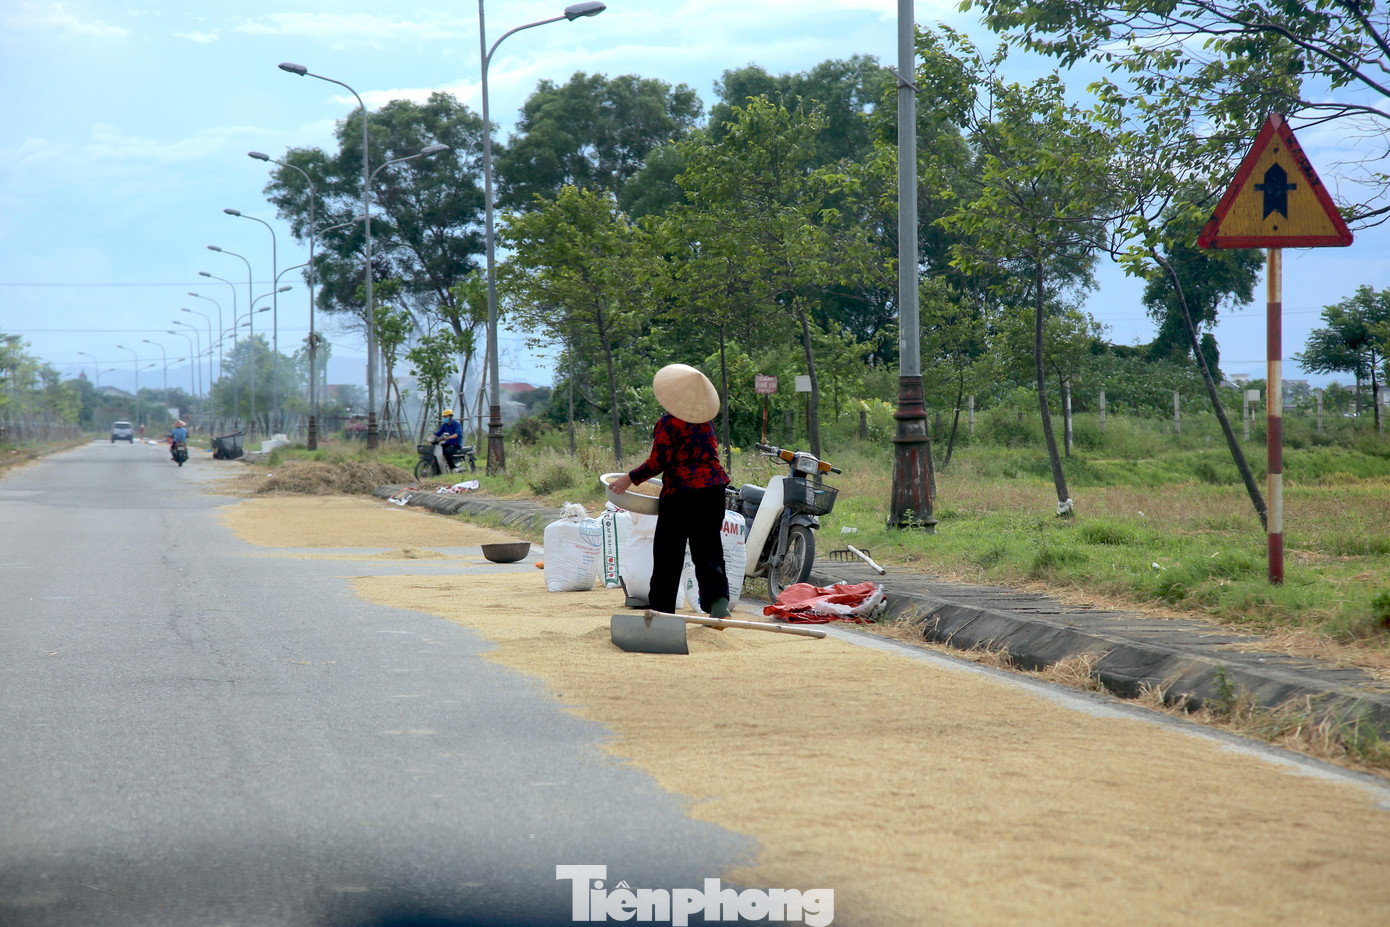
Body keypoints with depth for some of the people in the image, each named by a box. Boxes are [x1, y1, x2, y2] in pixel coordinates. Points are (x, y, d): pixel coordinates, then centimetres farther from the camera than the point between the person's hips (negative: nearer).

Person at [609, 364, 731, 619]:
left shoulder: (667, 424, -10)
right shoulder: (705, 422, 11)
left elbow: (658, 462, -14)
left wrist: (630, 478, -5)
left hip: (680, 492, -5)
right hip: (713, 489, 6)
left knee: (668, 551, 7)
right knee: (708, 549, 4)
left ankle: (661, 606, 15)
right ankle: (717, 597, -17)